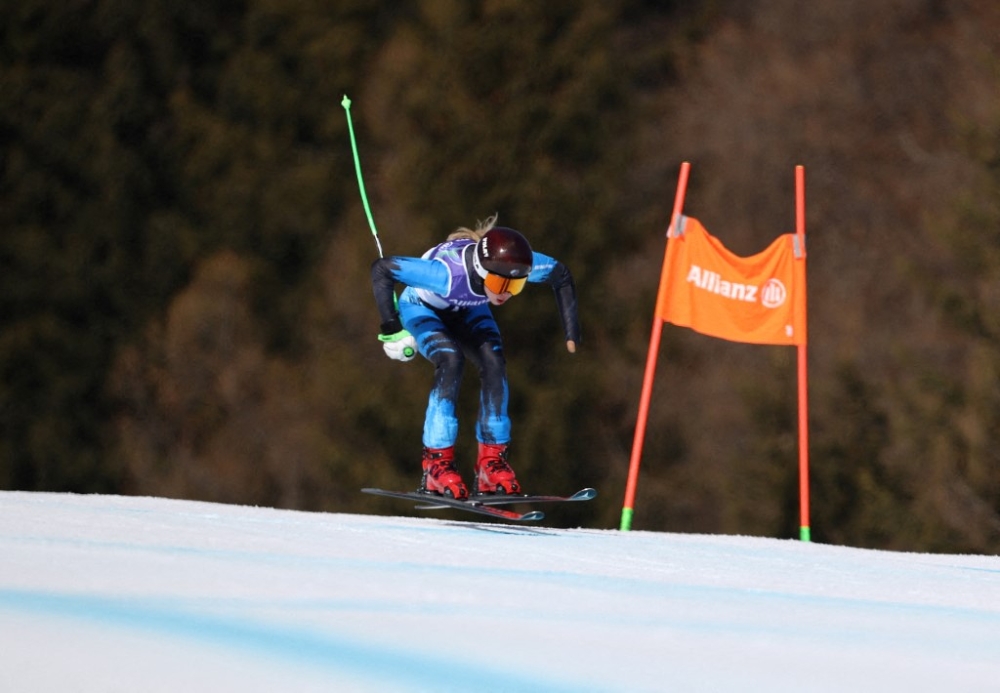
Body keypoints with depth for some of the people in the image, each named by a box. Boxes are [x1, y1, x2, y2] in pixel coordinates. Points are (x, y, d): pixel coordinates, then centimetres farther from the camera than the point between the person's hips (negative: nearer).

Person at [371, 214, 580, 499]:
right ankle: (436, 462, -23)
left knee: (494, 365, -19)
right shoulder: (449, 272, -46)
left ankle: (492, 460, -10)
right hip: (422, 309, -4)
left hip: (467, 311, 4)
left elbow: (561, 275, -12)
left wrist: (571, 331, -17)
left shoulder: (518, 265, -33)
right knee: (451, 361, -29)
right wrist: (390, 327, -41)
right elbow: (381, 269, -42)